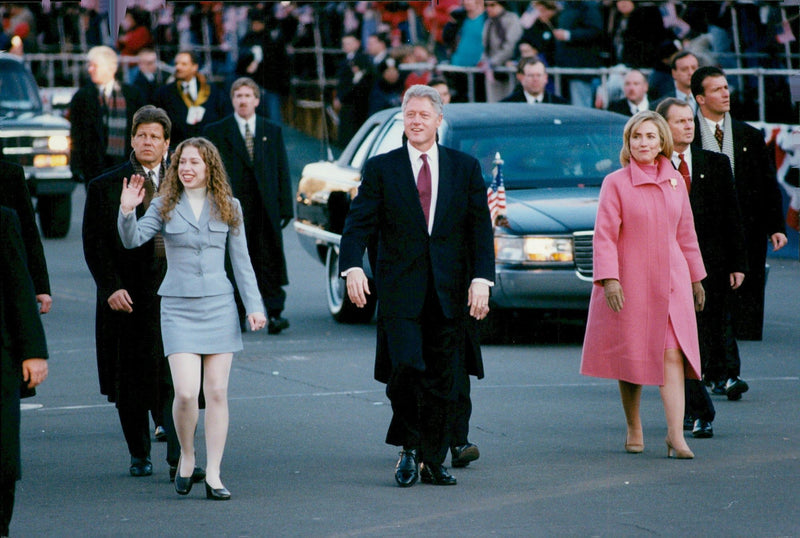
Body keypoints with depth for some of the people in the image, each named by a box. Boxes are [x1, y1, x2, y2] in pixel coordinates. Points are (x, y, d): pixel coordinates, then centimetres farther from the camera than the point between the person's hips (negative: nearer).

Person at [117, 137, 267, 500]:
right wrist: (127, 211, -27)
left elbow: (241, 261, 10)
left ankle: (213, 474, 6)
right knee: (186, 393, -12)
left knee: (216, 393, 0)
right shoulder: (165, 206, 3)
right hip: (178, 307, -1)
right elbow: (132, 239, -9)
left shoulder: (228, 208, 7)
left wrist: (254, 305, 4)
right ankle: (186, 456, 13)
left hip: (219, 306, 2)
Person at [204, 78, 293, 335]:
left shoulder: (273, 131, 14)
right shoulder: (217, 131, 8)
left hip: (266, 207, 1)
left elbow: (282, 170, 11)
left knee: (270, 261, -8)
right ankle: (237, 315, 10)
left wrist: (285, 207, 3)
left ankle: (275, 313, -12)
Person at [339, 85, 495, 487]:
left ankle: (433, 461, 13)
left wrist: (482, 279, -6)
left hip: (449, 290, 2)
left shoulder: (465, 168, 9)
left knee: (442, 379, 4)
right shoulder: (381, 168, 5)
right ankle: (408, 449, 5)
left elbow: (480, 227, 5)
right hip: (400, 289, -2)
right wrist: (352, 267, -18)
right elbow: (359, 223, -1)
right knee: (406, 367, -14)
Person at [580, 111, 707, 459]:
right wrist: (609, 278, -16)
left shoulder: (675, 182, 9)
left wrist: (696, 277, 20)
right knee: (631, 356, 3)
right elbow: (604, 235, -7)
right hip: (629, 283, -3)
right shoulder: (616, 183, -3)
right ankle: (634, 431, 19)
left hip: (671, 280, 3)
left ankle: (676, 435, -14)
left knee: (673, 354, -9)